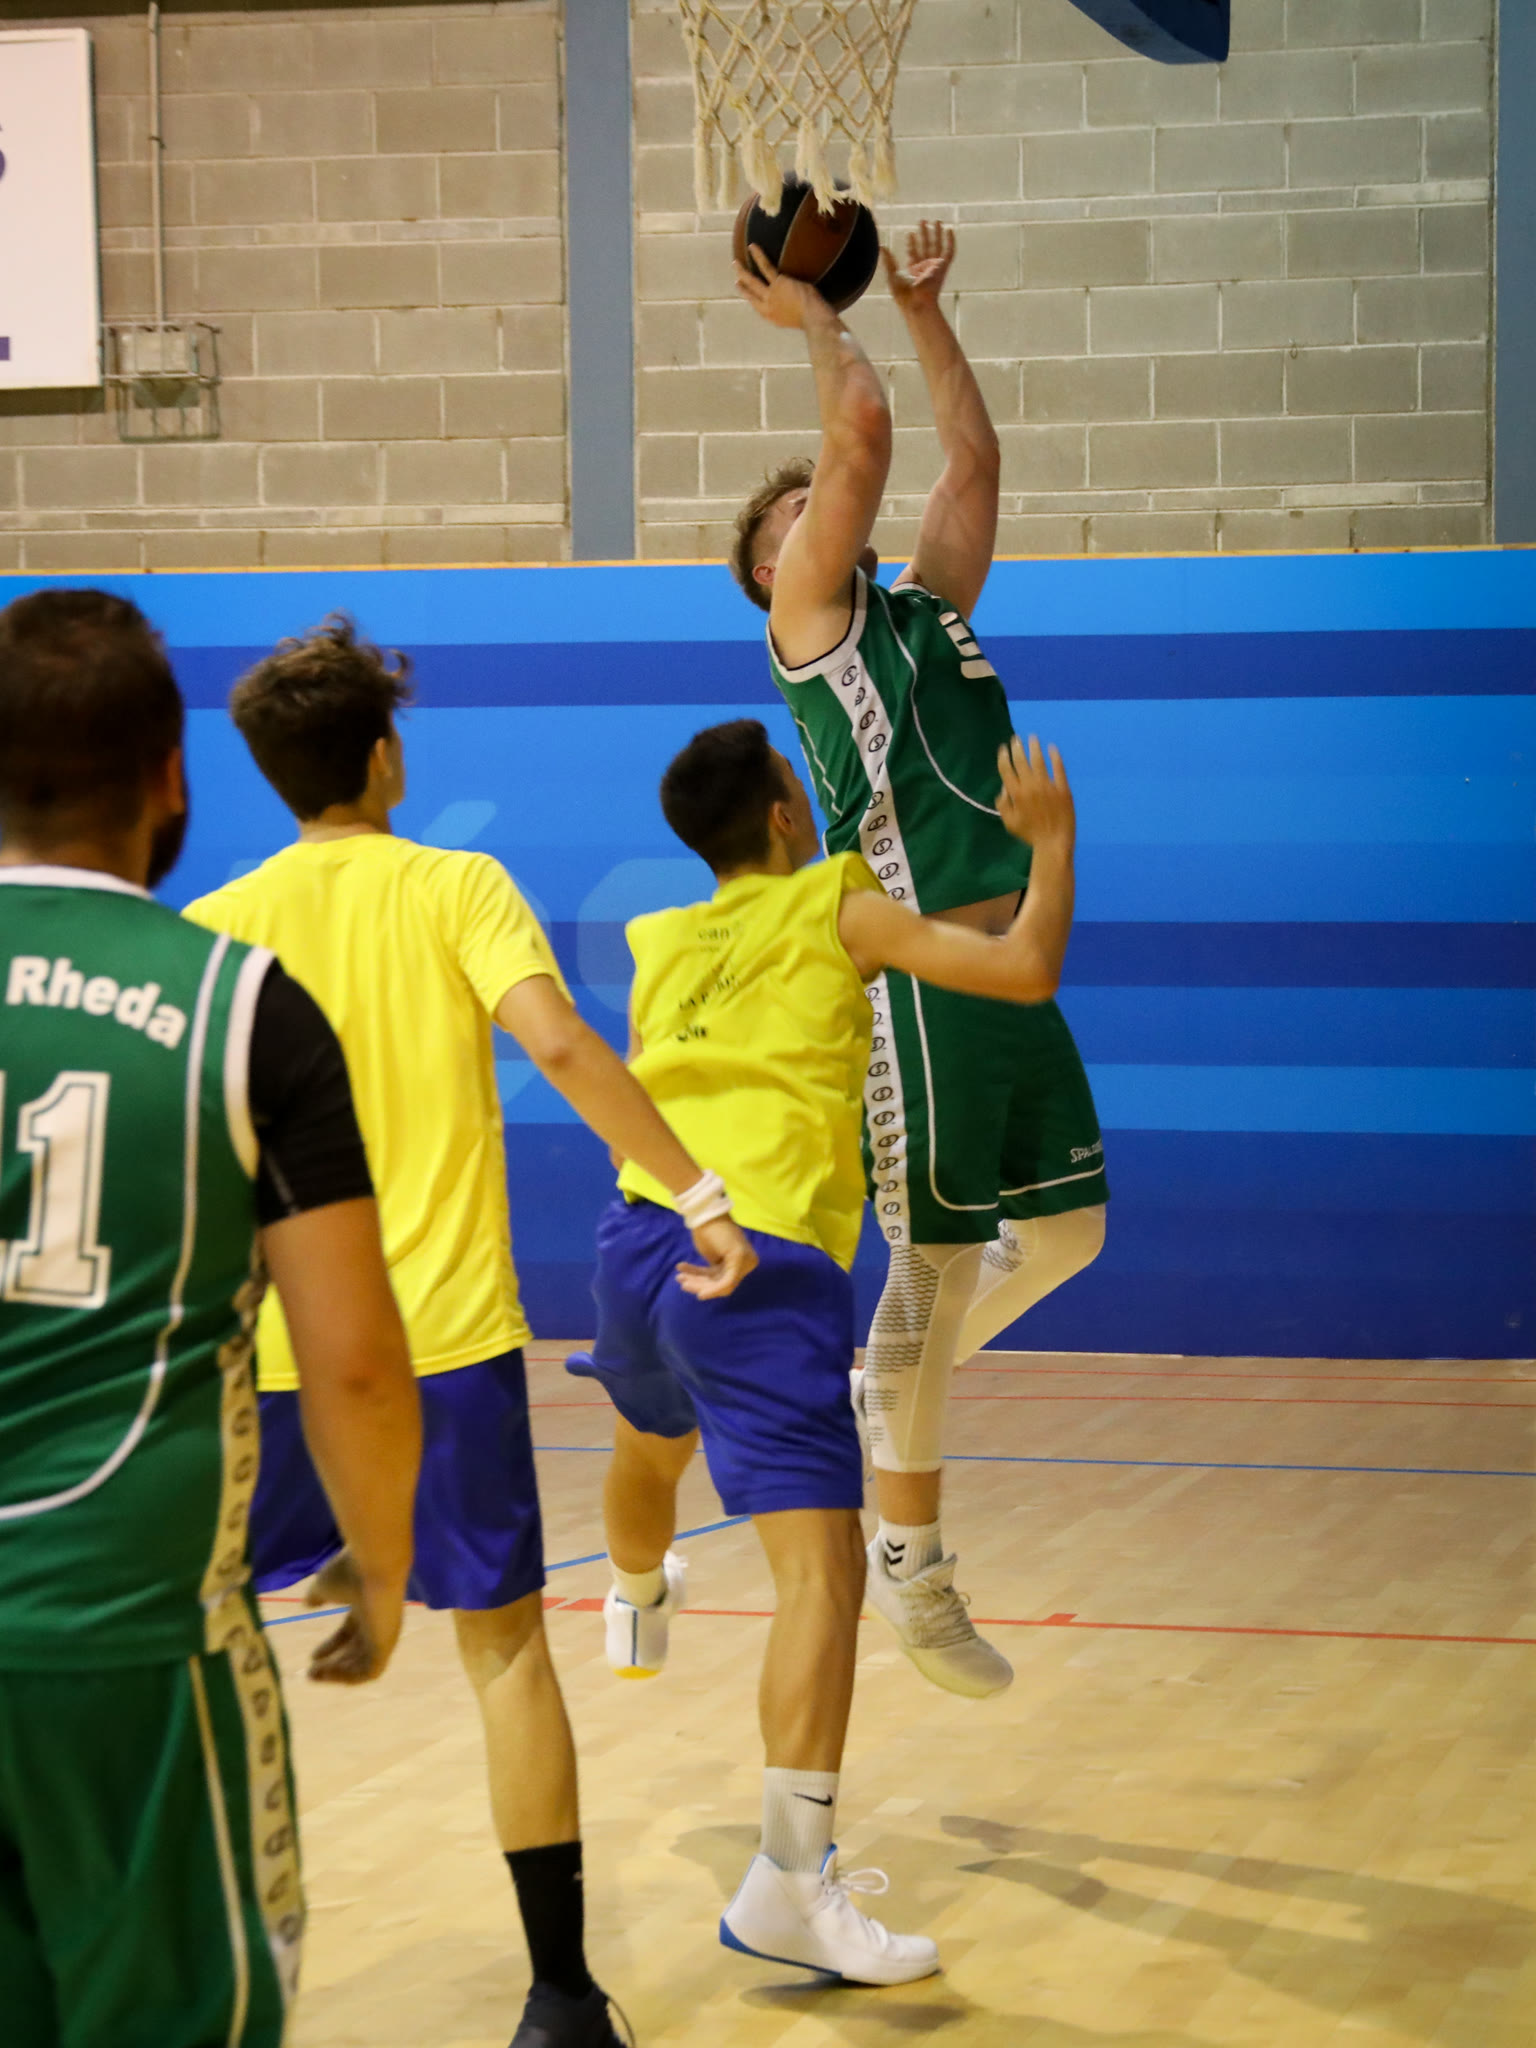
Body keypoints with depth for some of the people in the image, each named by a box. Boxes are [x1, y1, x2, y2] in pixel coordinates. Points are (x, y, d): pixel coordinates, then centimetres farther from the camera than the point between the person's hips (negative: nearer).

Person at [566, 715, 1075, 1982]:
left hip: (637, 1233, 7)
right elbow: (1026, 972, -4)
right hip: (760, 1261, -7)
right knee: (822, 1564, -13)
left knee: (653, 1443, 39)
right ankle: (789, 1886, -24)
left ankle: (637, 1610, 72)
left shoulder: (661, 948, 18)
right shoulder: (838, 908, 2)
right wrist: (1051, 842, 10)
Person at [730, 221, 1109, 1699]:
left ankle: (883, 1398, 34)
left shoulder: (924, 611, 20)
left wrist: (920, 307, 24)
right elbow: (864, 435, -10)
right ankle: (909, 1560, 8)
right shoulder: (809, 626, -1)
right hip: (922, 973, -8)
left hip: (1012, 968, 8)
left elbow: (971, 451, 22)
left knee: (1066, 1226, 14)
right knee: (937, 1259, -3)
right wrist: (812, 318, 2)